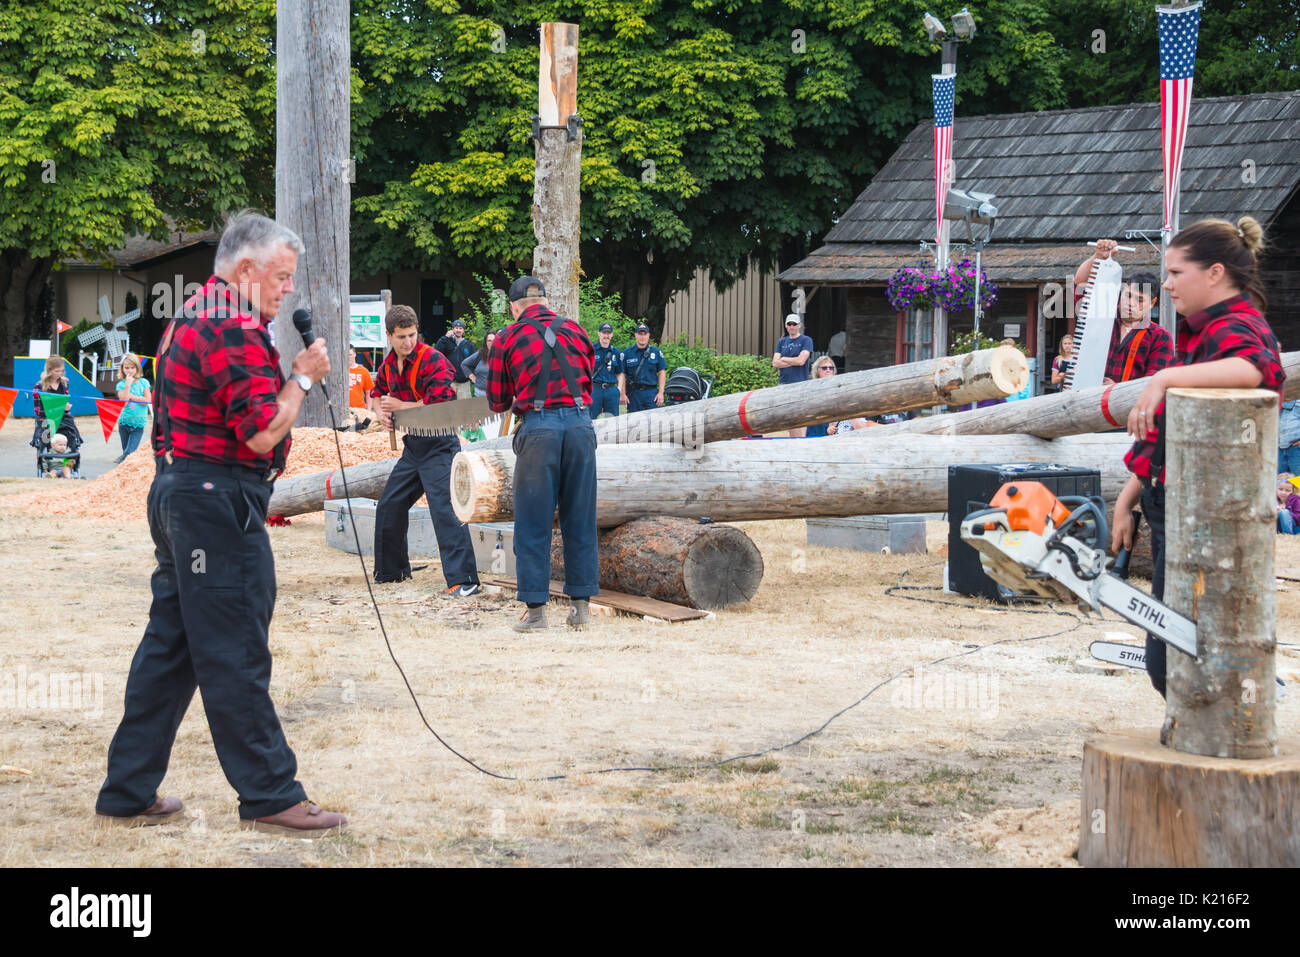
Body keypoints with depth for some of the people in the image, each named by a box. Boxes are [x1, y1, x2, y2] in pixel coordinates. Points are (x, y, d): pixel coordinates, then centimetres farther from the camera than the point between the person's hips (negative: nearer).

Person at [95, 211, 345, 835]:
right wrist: (302, 378, -8)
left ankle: (128, 793, 16)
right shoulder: (234, 330, -16)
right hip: (218, 502, -11)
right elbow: (262, 432, -20)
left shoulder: (190, 317, 18)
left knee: (170, 647, 12)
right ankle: (269, 797, 1)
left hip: (178, 495, 11)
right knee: (235, 656, -5)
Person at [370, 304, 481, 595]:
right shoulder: (389, 365, 10)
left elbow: (438, 405, -23)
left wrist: (399, 405, -12)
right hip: (412, 447, 8)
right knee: (389, 507, 14)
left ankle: (464, 580, -22)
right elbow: (377, 393, 29)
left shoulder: (434, 361, -15)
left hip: (438, 446, -8)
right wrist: (382, 412, 6)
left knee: (444, 509, -18)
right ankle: (391, 570, 31)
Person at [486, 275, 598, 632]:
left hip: (538, 427, -3)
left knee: (533, 523, 3)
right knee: (580, 520, 10)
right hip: (580, 422, 3)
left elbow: (498, 402, 12)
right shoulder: (574, 330, 14)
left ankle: (535, 609, 1)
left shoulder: (508, 339, 6)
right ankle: (580, 603, 12)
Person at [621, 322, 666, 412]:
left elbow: (662, 373, 8)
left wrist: (661, 392, -1)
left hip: (651, 392, 0)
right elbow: (622, 374, 4)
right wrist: (623, 394, -3)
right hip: (634, 393, 0)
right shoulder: (627, 353, 6)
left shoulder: (656, 352, 9)